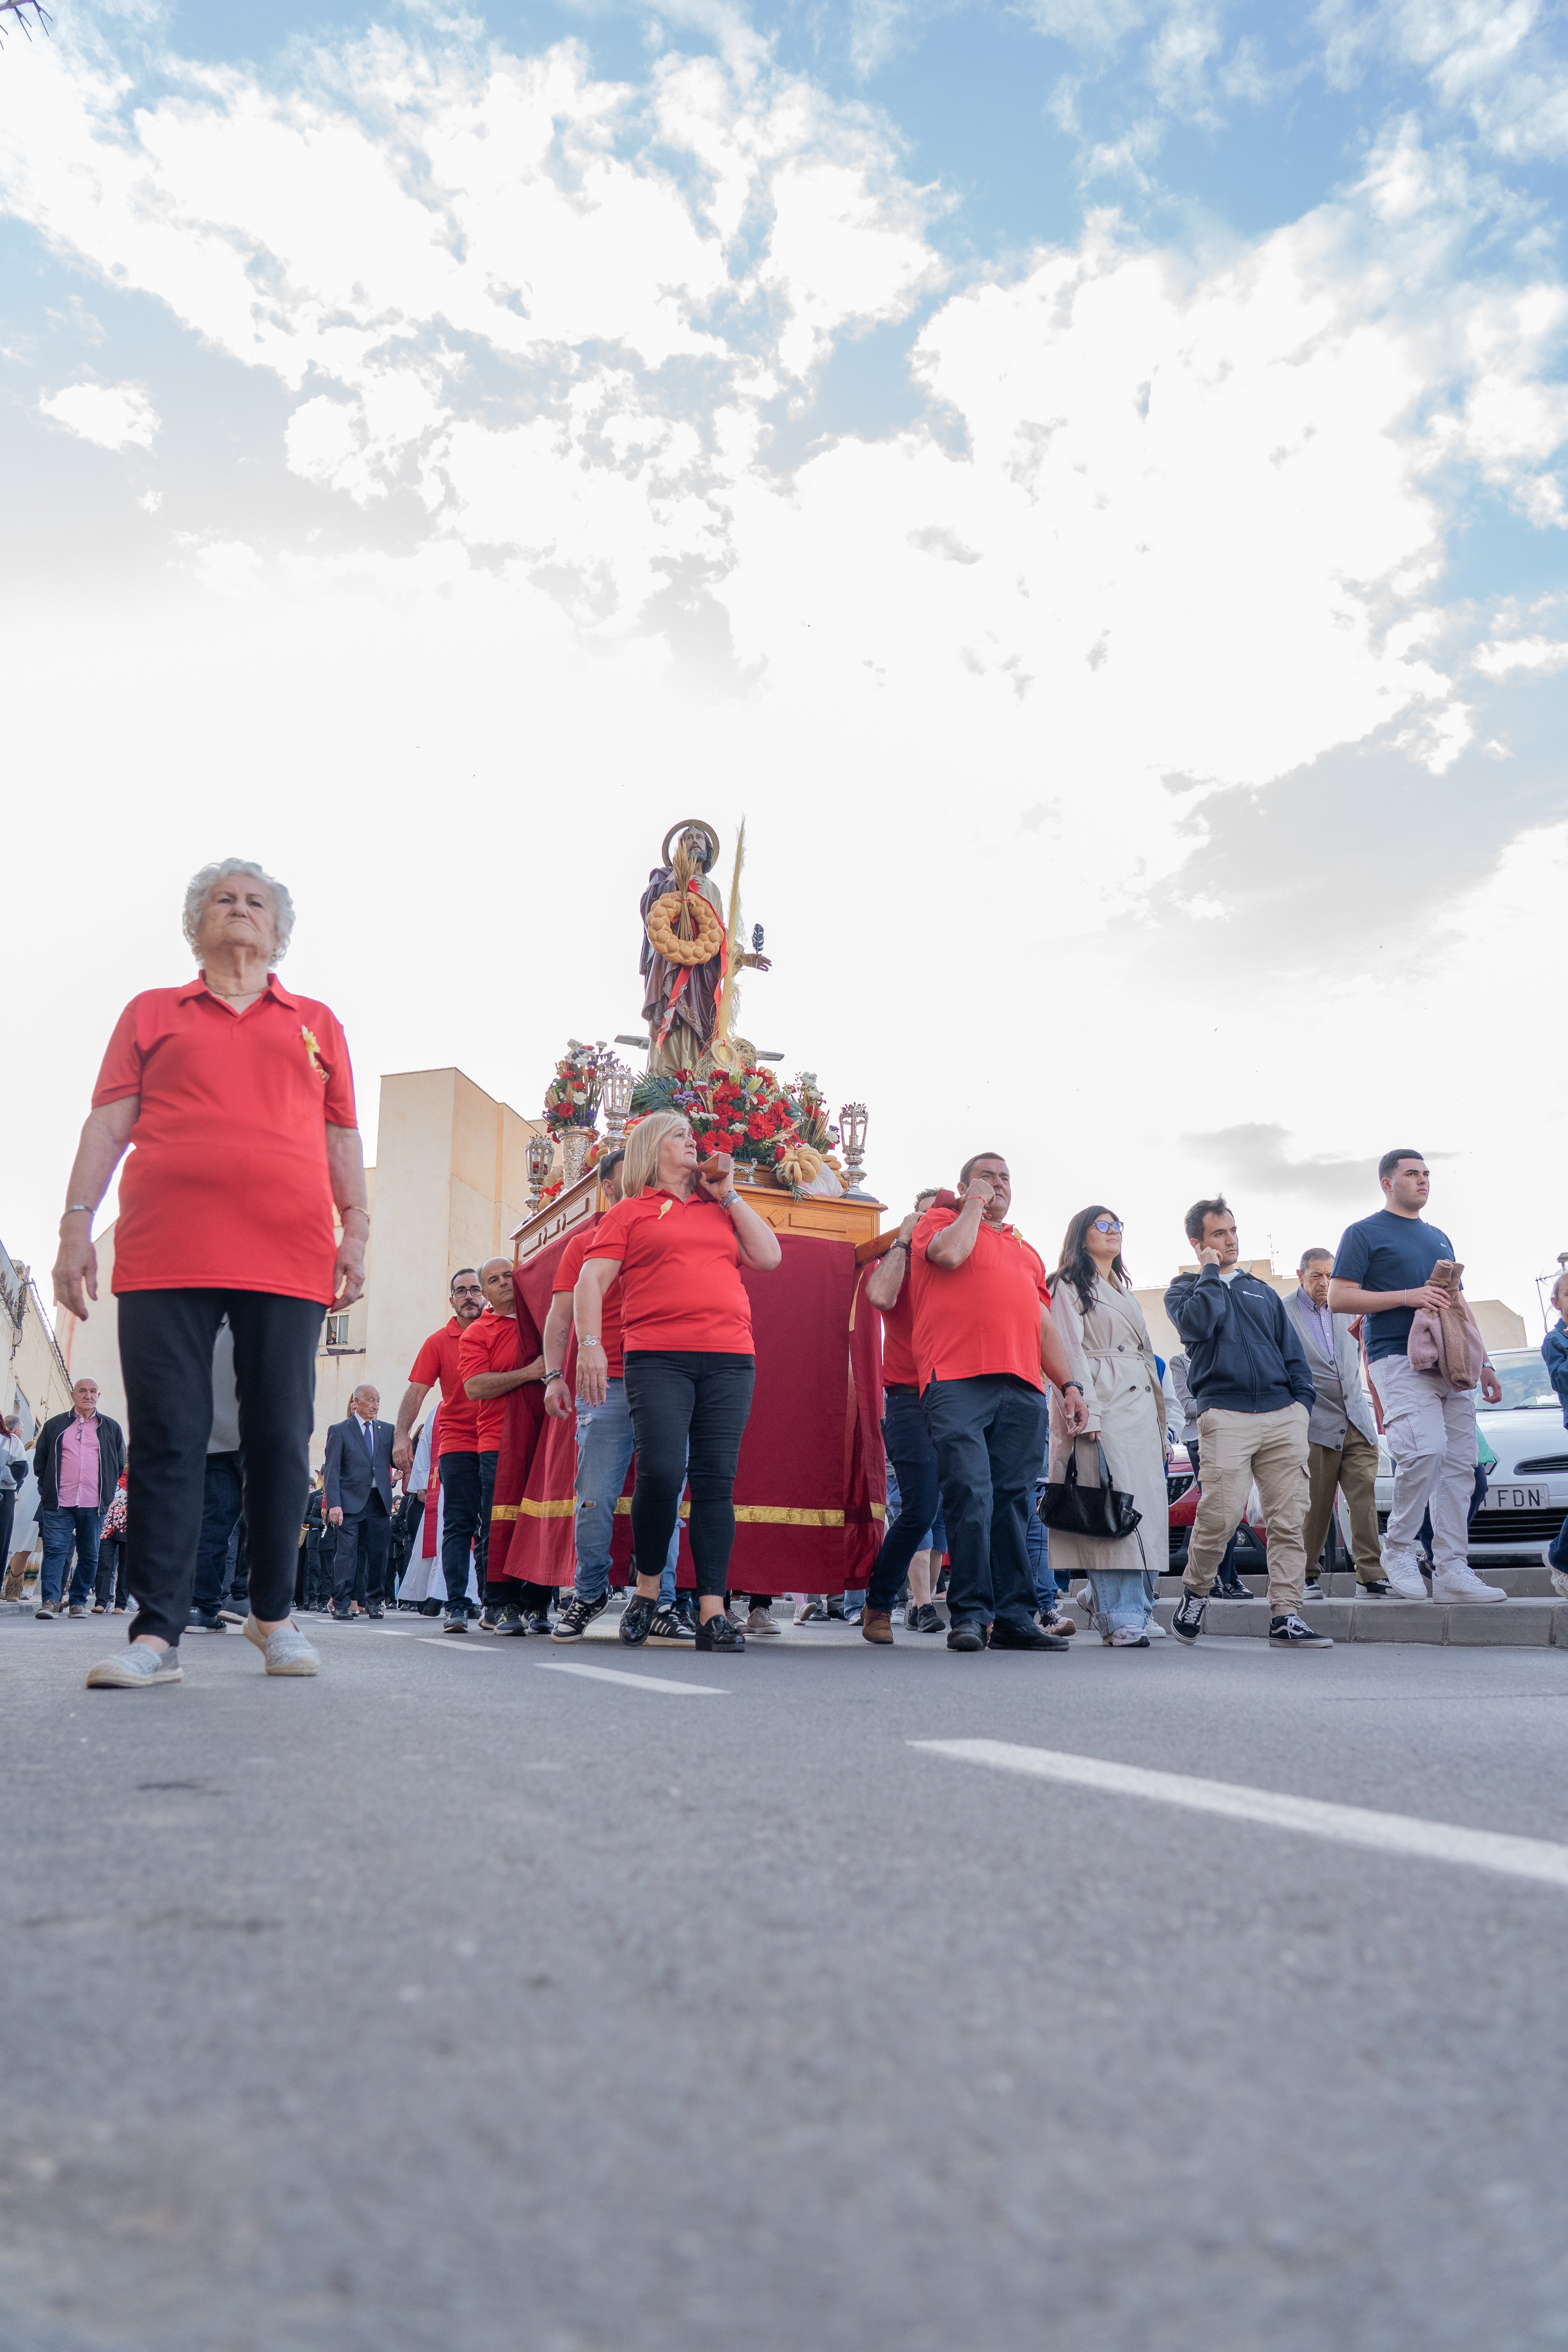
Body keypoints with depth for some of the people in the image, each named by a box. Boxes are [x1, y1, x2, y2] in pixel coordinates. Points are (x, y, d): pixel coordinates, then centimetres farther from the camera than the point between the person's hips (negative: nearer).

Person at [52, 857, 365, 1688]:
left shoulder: (316, 1023, 20)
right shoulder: (151, 1013, 18)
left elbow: (342, 1136, 16)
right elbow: (107, 1123, 11)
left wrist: (356, 1227, 5)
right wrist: (76, 1223, 1)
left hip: (288, 1260, 1)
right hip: (164, 1258, -1)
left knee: (281, 1439, 3)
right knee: (167, 1439, -3)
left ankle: (273, 1614, 16)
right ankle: (157, 1633, 1)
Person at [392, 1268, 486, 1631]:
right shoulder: (439, 1342, 7)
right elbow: (416, 1391, 0)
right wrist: (402, 1436, -11)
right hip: (457, 1444, -1)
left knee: (496, 1526, 1)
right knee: (459, 1526, -3)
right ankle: (456, 1606, -3)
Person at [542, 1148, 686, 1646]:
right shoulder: (584, 1242, 14)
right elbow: (560, 1315, 8)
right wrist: (554, 1375, -2)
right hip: (608, 1385, -1)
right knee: (595, 1500, -4)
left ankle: (662, 1605, 4)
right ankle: (589, 1594, 15)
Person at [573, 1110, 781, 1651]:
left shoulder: (721, 1210, 24)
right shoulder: (630, 1211, 13)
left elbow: (769, 1259, 12)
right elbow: (592, 1280, 5)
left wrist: (728, 1196, 13)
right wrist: (589, 1345, -10)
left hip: (729, 1360, 3)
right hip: (657, 1357, -3)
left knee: (716, 1480, -3)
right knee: (661, 1472, -17)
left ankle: (712, 1612, -2)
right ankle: (647, 1587, 6)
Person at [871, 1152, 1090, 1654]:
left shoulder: (1025, 1250, 31)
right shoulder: (940, 1221, 16)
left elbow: (1045, 1326, 27)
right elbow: (950, 1253, -9)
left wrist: (1071, 1384, 16)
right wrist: (973, 1205, 7)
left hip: (1023, 1388, 5)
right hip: (958, 1381, -5)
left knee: (1013, 1501, 1)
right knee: (970, 1495, -12)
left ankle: (1014, 1617, 4)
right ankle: (969, 1614, -7)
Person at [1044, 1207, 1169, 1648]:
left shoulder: (1124, 1290, 27)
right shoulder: (1068, 1285, 3)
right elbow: (1069, 1352, -8)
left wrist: (1160, 1417, 18)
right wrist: (1086, 1413, -19)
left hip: (1141, 1405, 8)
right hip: (1101, 1403, -8)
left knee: (1146, 1505, 1)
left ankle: (1140, 1612, 5)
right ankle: (1120, 1620, -13)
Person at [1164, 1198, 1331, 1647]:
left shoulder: (1262, 1291, 26)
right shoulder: (1184, 1289, 14)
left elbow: (1293, 1354, 23)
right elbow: (1198, 1324, -10)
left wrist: (1302, 1402, 9)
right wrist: (1211, 1272, 2)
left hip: (1283, 1415, 4)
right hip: (1225, 1413, -4)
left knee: (1288, 1519, -3)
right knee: (1220, 1516, -14)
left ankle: (1286, 1618, -1)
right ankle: (1194, 1592, 10)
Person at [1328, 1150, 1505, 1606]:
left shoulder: (1439, 1238, 24)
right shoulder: (1364, 1234, 4)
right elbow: (1338, 1298, -5)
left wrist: (1484, 1363, 19)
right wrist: (1407, 1296, -13)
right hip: (1399, 1358, -7)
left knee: (1460, 1465, 0)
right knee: (1426, 1448, -24)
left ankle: (1452, 1571, 4)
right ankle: (1398, 1548, -5)